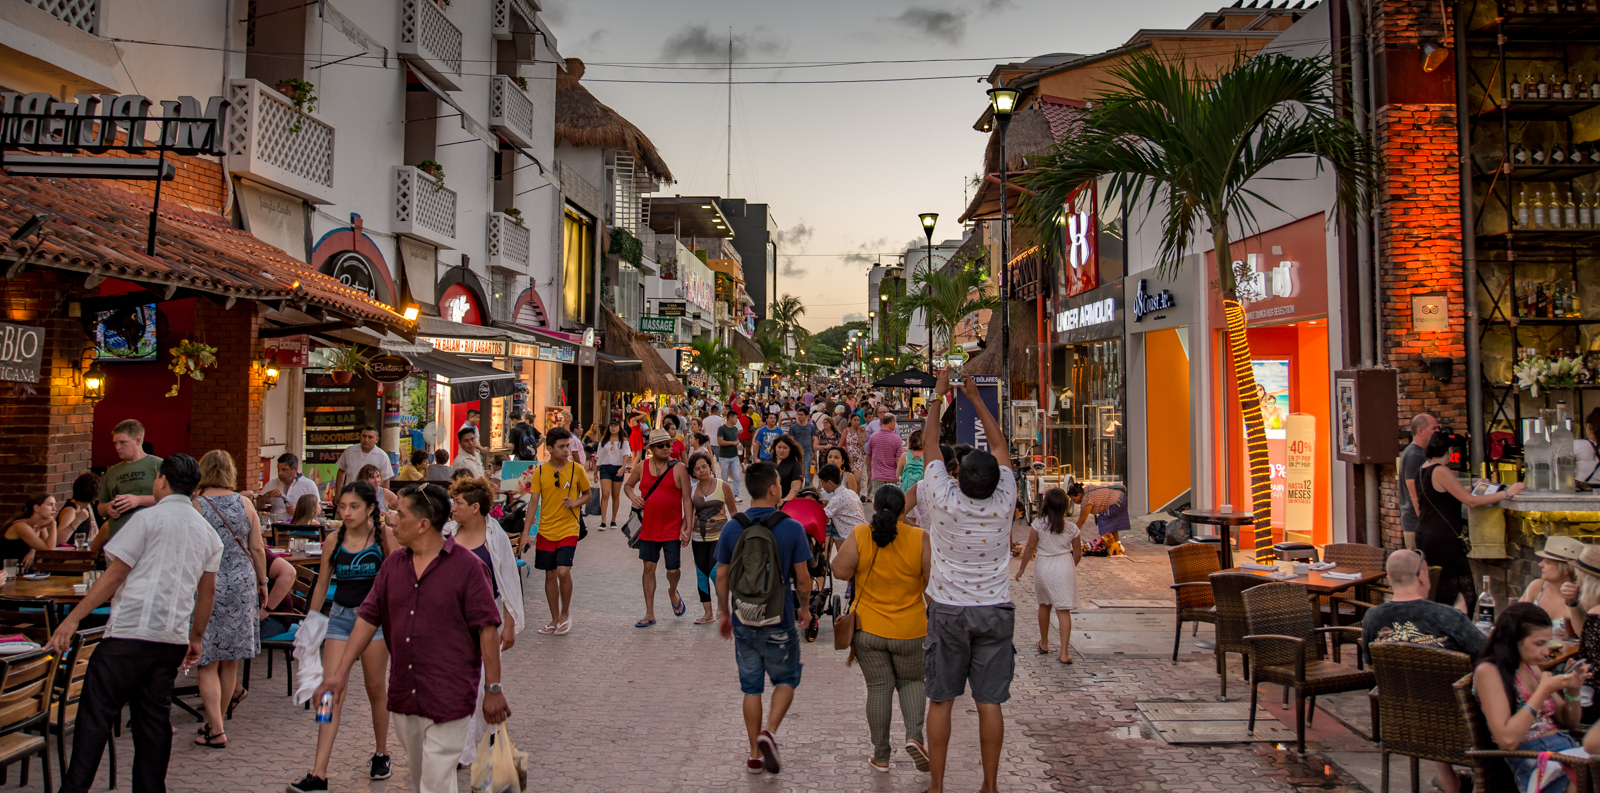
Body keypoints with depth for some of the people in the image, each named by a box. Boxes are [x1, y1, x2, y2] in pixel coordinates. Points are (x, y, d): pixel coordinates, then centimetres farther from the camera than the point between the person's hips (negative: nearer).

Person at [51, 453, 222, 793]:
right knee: (154, 717, 11)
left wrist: (74, 617, -1)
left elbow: (115, 574, -6)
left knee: (96, 714, -1)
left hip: (131, 630, -6)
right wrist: (196, 638, 25)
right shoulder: (208, 532, 14)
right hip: (173, 637, 6)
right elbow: (207, 591, 17)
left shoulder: (148, 517, -3)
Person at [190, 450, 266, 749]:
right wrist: (262, 582, 16)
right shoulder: (244, 503, 1)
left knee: (208, 663, 3)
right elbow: (256, 550, 5)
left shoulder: (195, 506, -8)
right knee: (230, 663, 13)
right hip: (241, 585, 3)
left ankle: (216, 731, 0)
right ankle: (216, 722, 26)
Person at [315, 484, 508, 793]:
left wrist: (493, 690, -12)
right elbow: (368, 618, 10)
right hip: (403, 695, 6)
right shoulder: (393, 564, 6)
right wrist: (341, 671, 6)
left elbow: (487, 628, -12)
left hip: (448, 697, -6)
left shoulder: (466, 566, -12)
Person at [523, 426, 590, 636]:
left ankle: (565, 614, 7)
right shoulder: (540, 472, -1)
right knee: (550, 575, 8)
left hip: (568, 530, -2)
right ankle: (555, 619, 22)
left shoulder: (577, 469, -3)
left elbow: (588, 494, 10)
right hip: (545, 530, 2)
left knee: (563, 571, -16)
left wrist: (576, 502, -13)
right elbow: (533, 503, 0)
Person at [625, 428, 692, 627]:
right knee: (649, 568, 6)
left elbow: (687, 499, -6)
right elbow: (628, 485, 20)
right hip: (648, 528, 3)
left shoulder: (678, 469, -6)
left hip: (672, 529, -3)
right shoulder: (641, 467, 3)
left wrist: (688, 528, -11)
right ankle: (649, 614, 15)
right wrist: (633, 497, -3)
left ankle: (673, 592, 35)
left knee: (673, 570, -1)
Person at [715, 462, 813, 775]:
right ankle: (769, 732, -5)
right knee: (786, 680, 17)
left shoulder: (732, 528, -4)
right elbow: (802, 578, -7)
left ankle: (755, 755, 20)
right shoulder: (791, 528, -12)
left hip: (744, 621, 3)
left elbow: (721, 576, 2)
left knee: (751, 688, 15)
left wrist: (723, 612, 15)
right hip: (779, 622, -3)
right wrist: (804, 608, 10)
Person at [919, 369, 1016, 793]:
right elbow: (1001, 445, 3)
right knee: (990, 702, 5)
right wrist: (975, 397, 11)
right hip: (995, 611, 1)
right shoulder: (1004, 503, -11)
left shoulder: (943, 500, -16)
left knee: (941, 700, 7)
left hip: (948, 611, -1)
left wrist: (939, 393, 8)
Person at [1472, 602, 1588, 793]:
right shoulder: (1488, 671, -7)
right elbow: (1507, 740, -17)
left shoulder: (1531, 667, 17)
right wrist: (1543, 691, -13)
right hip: (1534, 762, -8)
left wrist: (1573, 691, 5)